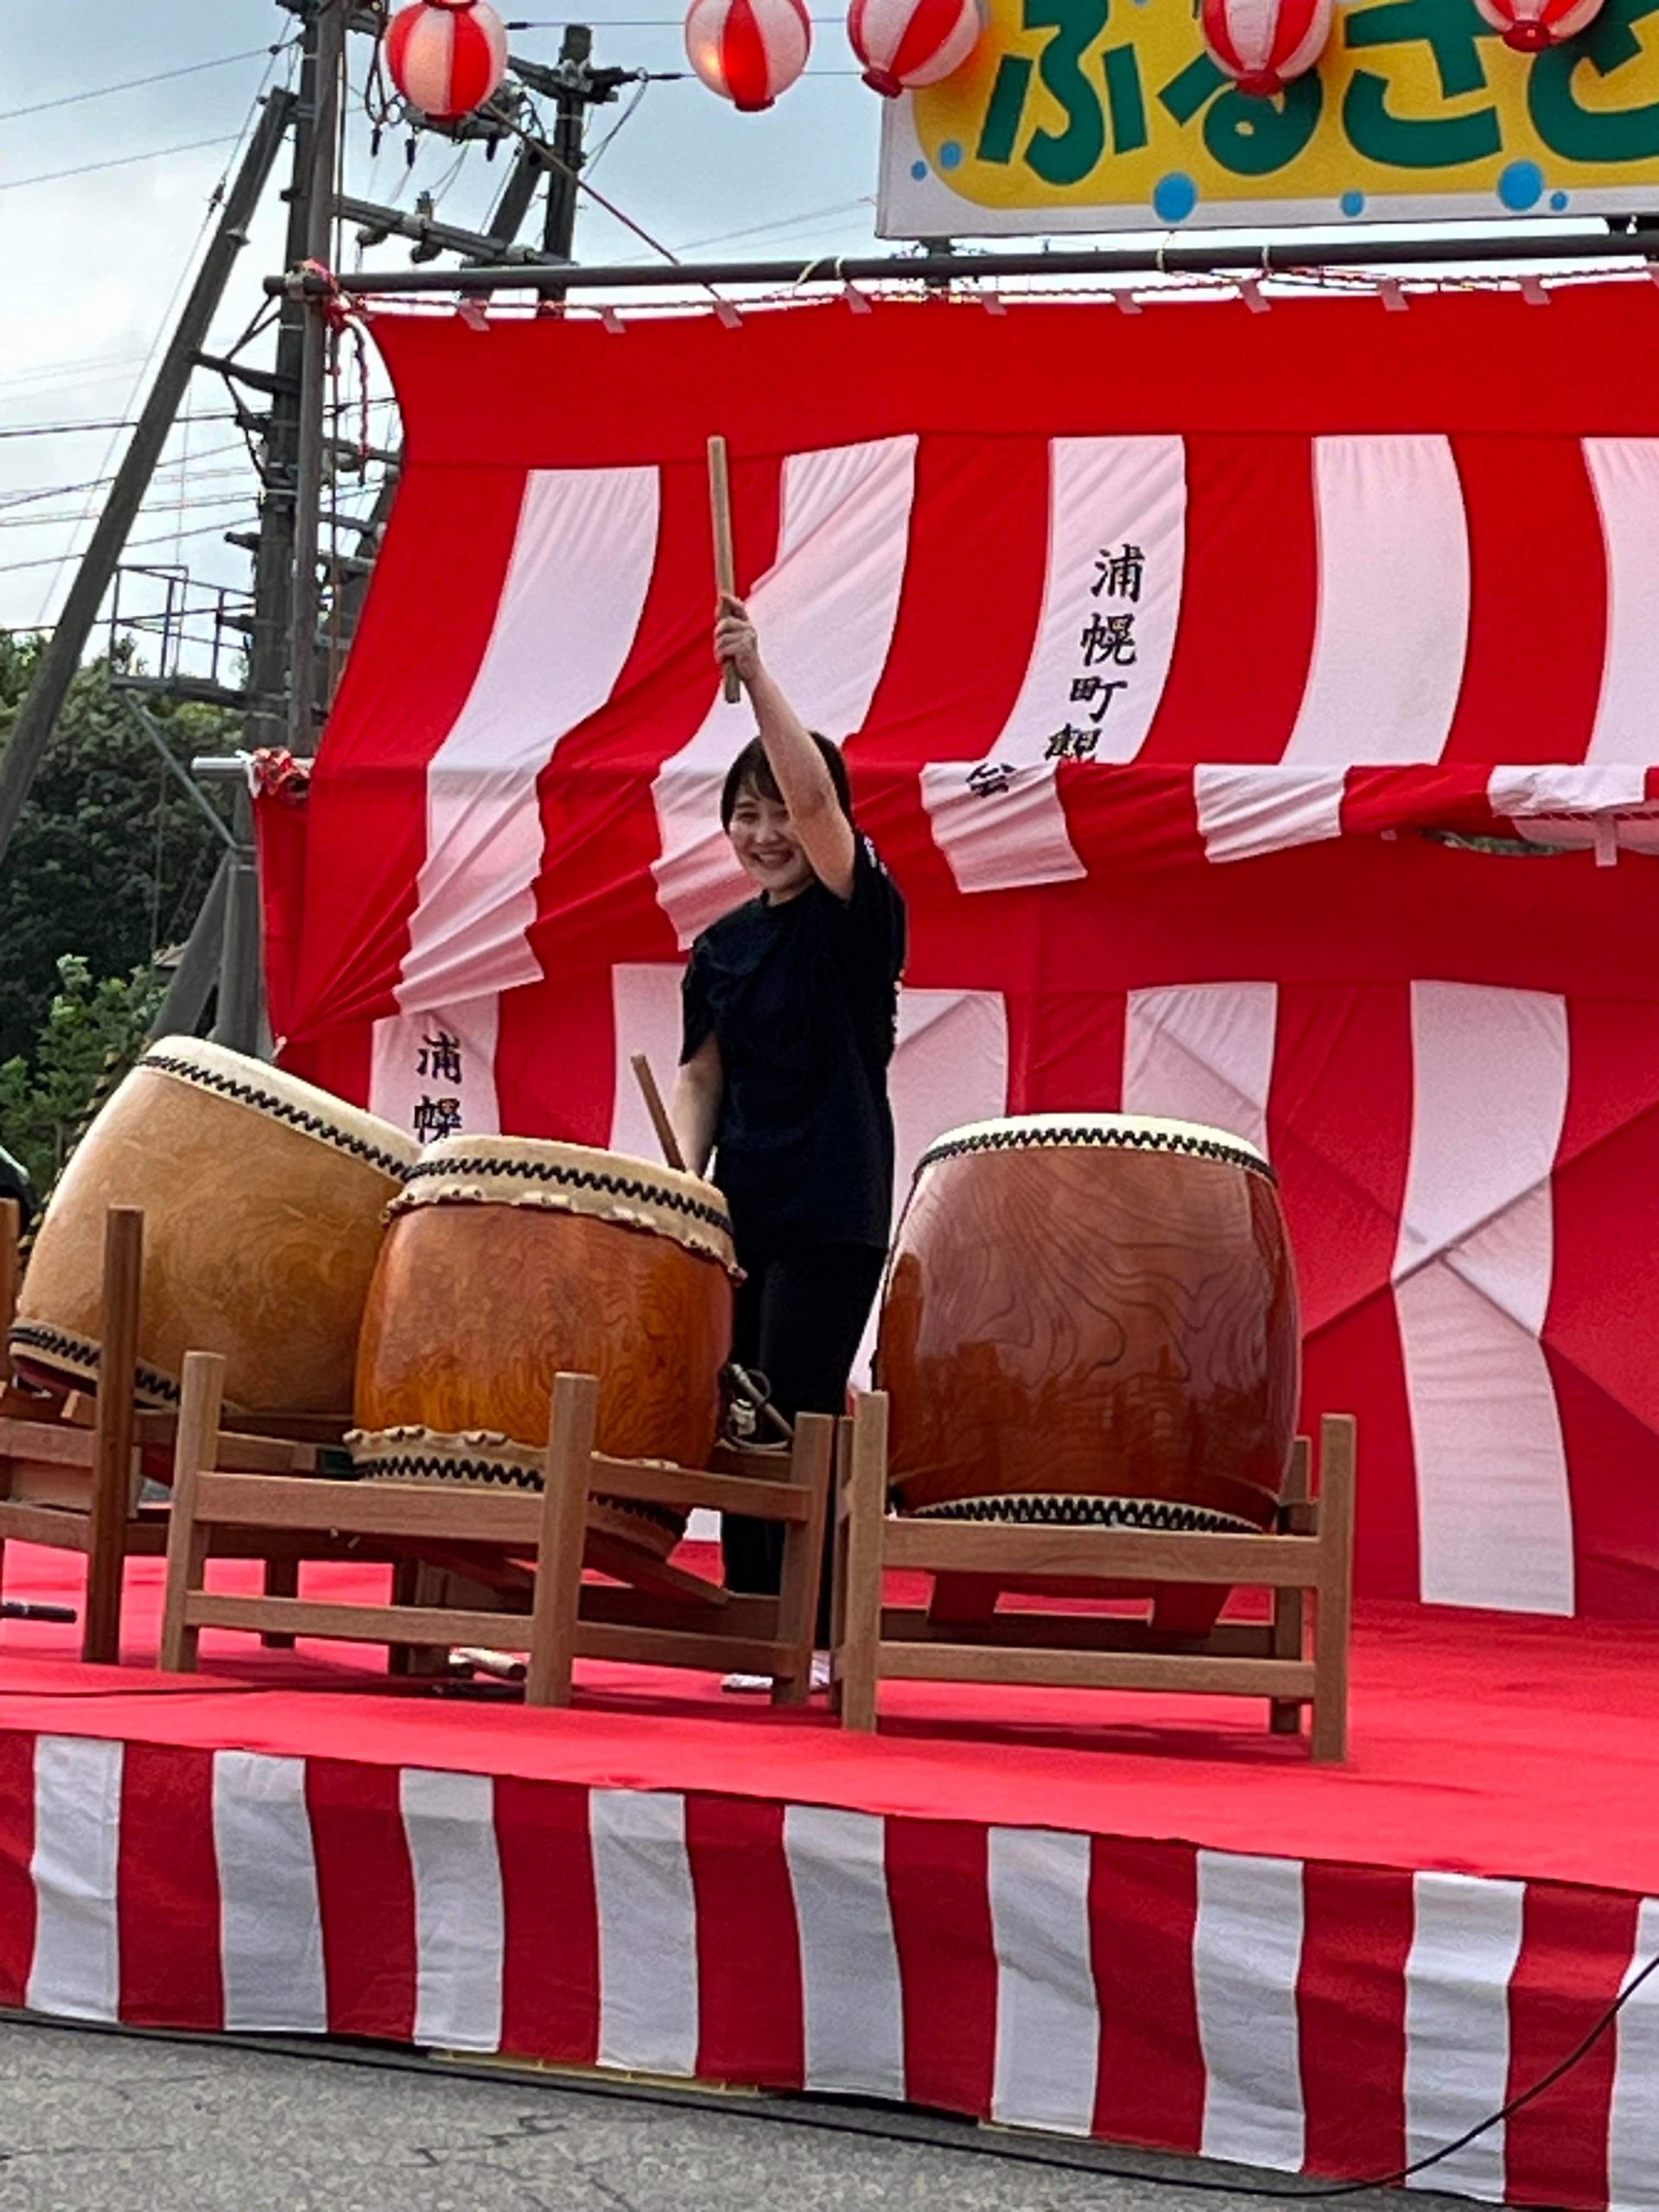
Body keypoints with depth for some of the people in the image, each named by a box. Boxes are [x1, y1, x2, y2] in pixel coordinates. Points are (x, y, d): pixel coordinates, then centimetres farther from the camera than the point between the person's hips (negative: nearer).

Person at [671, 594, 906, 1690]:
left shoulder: (859, 918, -5)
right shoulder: (724, 944, 13)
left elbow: (816, 796, -21)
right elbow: (702, 1077, 14)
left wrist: (756, 671, -24)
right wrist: (682, 1179, -2)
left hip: (833, 1212, -6)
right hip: (740, 1208, 6)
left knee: (796, 1416, -9)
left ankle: (809, 1638, -4)